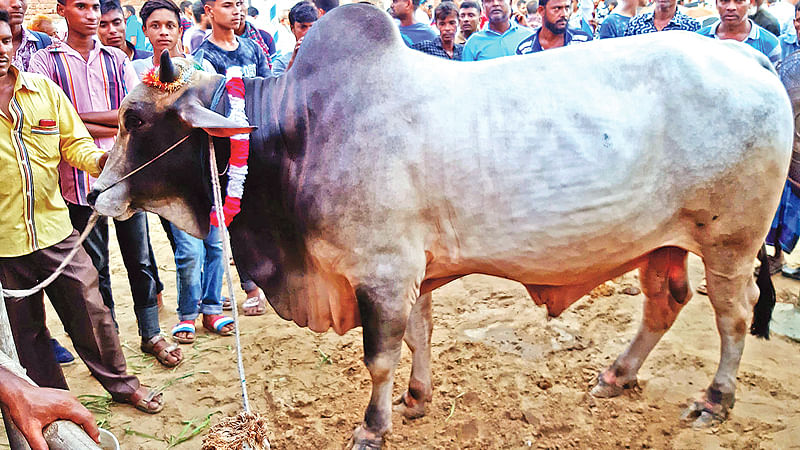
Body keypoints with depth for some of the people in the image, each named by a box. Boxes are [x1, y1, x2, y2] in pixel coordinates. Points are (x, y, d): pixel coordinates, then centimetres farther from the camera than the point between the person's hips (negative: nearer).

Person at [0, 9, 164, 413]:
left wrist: (99, 160, -16)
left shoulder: (43, 88, 2)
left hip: (55, 229, 2)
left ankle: (120, 382, 29)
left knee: (90, 312, 9)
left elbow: (73, 142, 5)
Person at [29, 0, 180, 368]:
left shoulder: (117, 60, 11)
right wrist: (113, 128, -11)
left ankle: (151, 334, 22)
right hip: (82, 177, -2)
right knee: (95, 266, 9)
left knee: (141, 259, 8)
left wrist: (79, 116, -11)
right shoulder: (45, 61, 2)